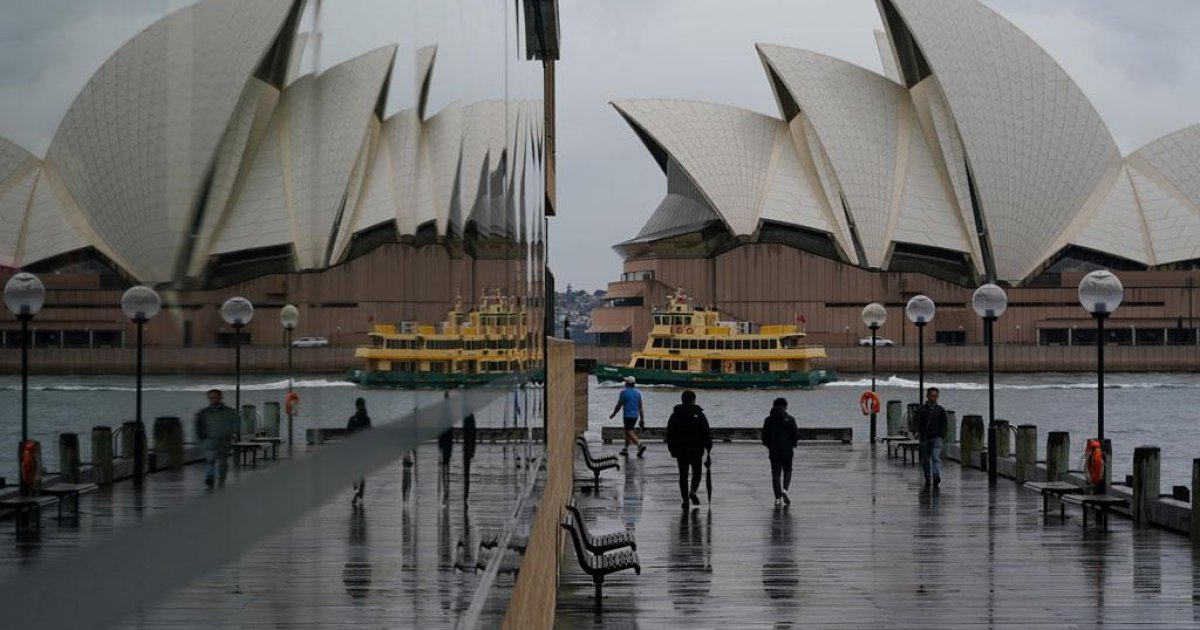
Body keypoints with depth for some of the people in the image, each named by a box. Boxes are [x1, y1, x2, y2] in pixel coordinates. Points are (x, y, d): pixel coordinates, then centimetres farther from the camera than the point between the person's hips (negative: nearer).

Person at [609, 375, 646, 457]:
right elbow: (640, 407, 10)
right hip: (635, 416, 7)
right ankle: (625, 450, 21)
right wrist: (642, 418, 12)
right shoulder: (638, 393, 9)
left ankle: (640, 445, -28)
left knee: (630, 433, -9)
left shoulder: (624, 392, -9)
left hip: (627, 416, -7)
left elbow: (619, 405, -9)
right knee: (628, 432, 18)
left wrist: (613, 414, 4)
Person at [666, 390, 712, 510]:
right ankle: (693, 491, -11)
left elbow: (669, 433, 7)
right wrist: (709, 449, 1)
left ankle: (685, 499, 3)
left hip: (680, 450, 2)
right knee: (696, 472, 12)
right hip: (696, 450, -2)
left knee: (683, 475, 8)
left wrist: (672, 449, 13)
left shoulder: (675, 415, 5)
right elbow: (706, 433, -5)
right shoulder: (699, 414, -3)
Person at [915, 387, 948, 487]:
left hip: (936, 438, -1)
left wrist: (942, 435, -4)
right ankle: (927, 479, 18)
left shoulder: (940, 410, 9)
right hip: (925, 438, 1)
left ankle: (936, 477, -25)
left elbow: (944, 424, 9)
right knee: (925, 460, 7)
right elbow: (918, 422, 1)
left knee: (936, 458, -16)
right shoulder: (921, 409, 6)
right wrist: (918, 431, -16)